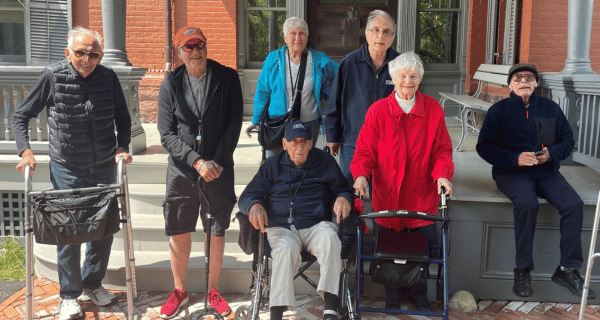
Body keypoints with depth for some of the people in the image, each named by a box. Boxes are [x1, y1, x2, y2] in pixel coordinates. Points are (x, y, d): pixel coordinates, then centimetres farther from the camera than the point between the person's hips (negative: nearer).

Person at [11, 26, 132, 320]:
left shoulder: (108, 77, -5)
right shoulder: (52, 76, -12)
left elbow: (122, 117, 9)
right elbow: (21, 116, -3)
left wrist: (122, 146, -4)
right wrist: (25, 150, -14)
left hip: (105, 167, 3)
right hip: (67, 169, -3)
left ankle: (92, 284, 31)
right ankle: (69, 295, 18)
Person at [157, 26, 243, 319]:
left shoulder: (227, 78, -1)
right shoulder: (170, 84, 0)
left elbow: (233, 124, -2)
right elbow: (166, 134, -3)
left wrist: (217, 162, -10)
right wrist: (197, 162, -13)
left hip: (219, 169, 0)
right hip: (181, 170, 1)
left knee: (216, 232, 8)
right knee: (178, 234, 7)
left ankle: (212, 290, 26)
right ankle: (179, 291, 27)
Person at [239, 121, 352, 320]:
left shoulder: (325, 162, 16)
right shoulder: (273, 165, 16)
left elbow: (343, 189, 22)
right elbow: (247, 196, 17)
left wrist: (343, 199, -4)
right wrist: (254, 205, -9)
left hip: (316, 225, 0)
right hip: (281, 227, 0)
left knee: (330, 238, -35)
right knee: (286, 249, -36)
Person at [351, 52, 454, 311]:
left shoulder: (433, 109, 3)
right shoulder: (378, 110, -1)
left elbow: (442, 150, 4)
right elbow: (365, 151, -2)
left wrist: (442, 174, -13)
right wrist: (361, 175, -19)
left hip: (422, 195, 1)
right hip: (387, 195, -1)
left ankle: (418, 293, 32)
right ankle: (392, 295, 30)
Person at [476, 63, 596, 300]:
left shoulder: (550, 108, 12)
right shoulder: (499, 110, 3)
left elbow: (568, 139, 14)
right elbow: (484, 147, -2)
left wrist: (552, 154, -8)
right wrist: (515, 159, -16)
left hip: (547, 172, 4)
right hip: (512, 173, -3)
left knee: (573, 203, -22)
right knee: (527, 204, -33)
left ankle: (568, 269, -10)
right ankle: (522, 270, -21)